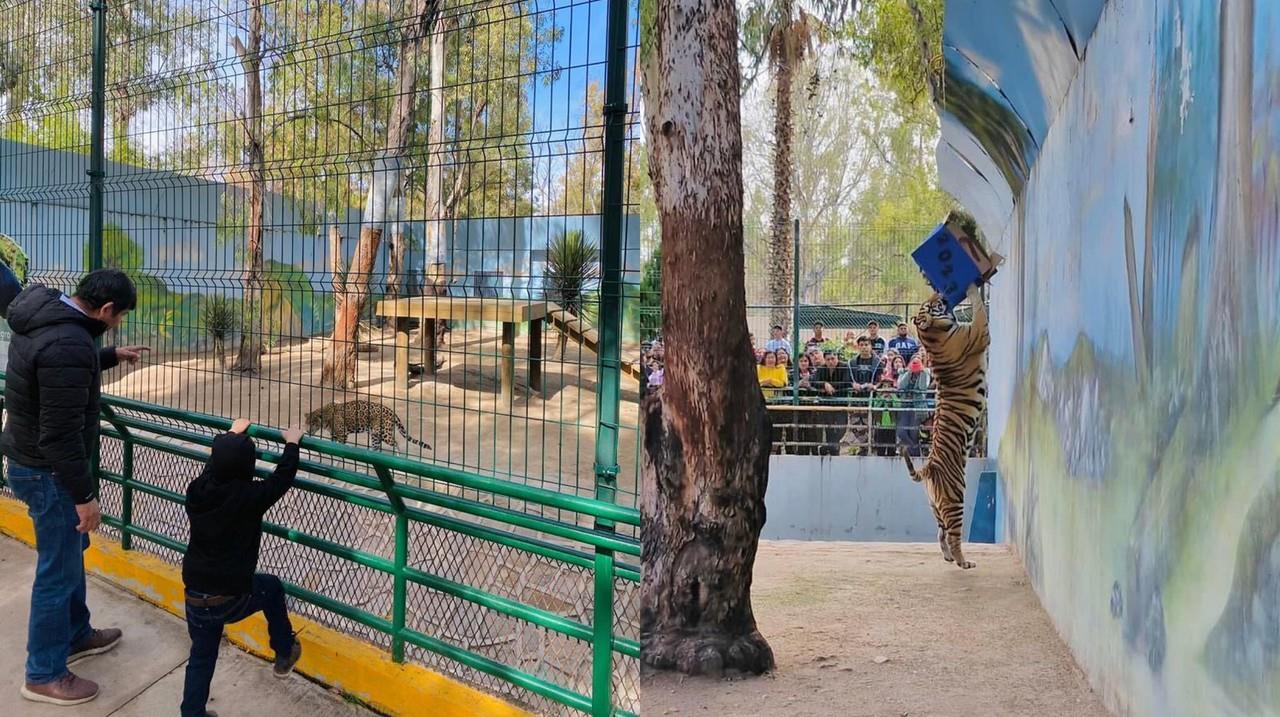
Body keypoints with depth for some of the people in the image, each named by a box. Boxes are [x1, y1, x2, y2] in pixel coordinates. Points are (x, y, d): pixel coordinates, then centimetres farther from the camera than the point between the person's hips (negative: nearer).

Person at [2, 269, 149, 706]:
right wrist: (85, 496, -21)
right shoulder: (67, 344, -31)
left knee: (70, 551, 25)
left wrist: (111, 357, 25)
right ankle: (44, 675, 18)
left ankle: (76, 636, 42)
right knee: (58, 570, 4)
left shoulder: (46, 316, 1)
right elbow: (61, 435, -29)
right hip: (48, 473, -10)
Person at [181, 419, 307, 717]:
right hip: (230, 598, -4)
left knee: (201, 656, 19)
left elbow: (213, 464, 17)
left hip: (195, 597, 4)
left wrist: (233, 433, 32)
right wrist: (292, 443, 10)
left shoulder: (197, 490, -4)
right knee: (271, 587, 25)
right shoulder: (249, 497, -20)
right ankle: (284, 654, 37)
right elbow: (282, 479, -5)